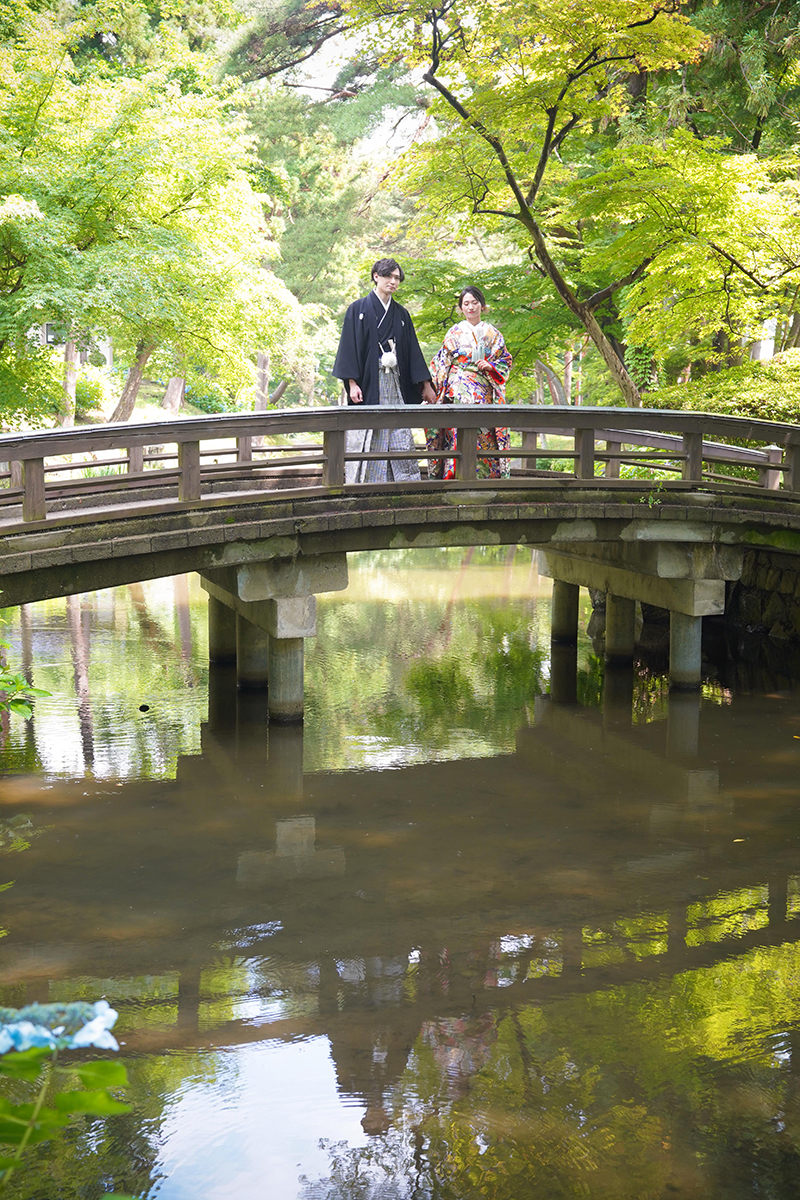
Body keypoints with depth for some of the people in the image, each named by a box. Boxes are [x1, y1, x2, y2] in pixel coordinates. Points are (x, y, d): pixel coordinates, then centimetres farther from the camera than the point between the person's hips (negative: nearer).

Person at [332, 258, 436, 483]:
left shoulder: (401, 314, 15)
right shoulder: (358, 309, 3)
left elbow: (413, 350, 15)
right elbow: (349, 347, -3)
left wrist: (425, 385, 9)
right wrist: (352, 383, -13)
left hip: (395, 384, 4)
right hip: (367, 382, -4)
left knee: (400, 437, -1)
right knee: (365, 440, -5)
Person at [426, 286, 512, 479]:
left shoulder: (493, 334, 14)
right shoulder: (454, 333, 12)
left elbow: (506, 361, 13)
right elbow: (441, 363, 12)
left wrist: (490, 366, -6)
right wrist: (433, 389, 3)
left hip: (484, 394, 1)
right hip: (459, 390, -1)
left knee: (484, 433, -7)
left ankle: (484, 476, -4)